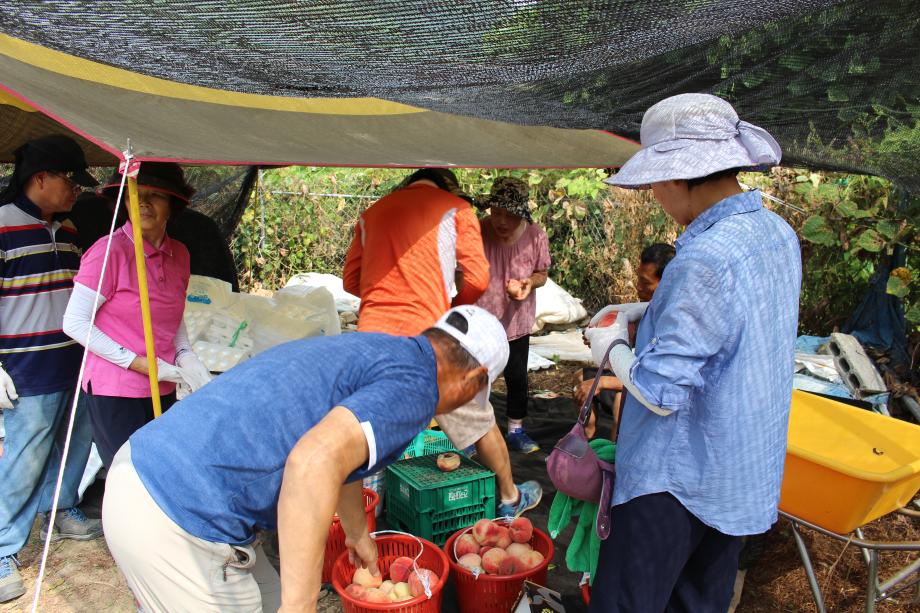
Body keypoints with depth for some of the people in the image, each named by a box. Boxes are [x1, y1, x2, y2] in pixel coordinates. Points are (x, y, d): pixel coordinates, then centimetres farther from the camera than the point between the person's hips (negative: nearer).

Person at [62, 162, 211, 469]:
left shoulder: (179, 254, 6)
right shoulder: (110, 251, -13)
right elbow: (75, 323, -12)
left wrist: (185, 356, 0)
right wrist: (138, 363, -15)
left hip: (163, 389, 6)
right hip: (115, 391, -6)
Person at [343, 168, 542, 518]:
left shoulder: (372, 212, 18)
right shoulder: (455, 207, 6)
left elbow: (350, 281, 15)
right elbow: (477, 278, -2)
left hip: (372, 334, 3)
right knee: (477, 420, 15)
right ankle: (510, 498, 31)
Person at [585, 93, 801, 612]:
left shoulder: (706, 258, -28)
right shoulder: (778, 234, 1)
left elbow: (661, 391, -26)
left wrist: (613, 347, -8)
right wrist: (643, 314, 12)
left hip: (680, 477, -9)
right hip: (748, 472, 9)